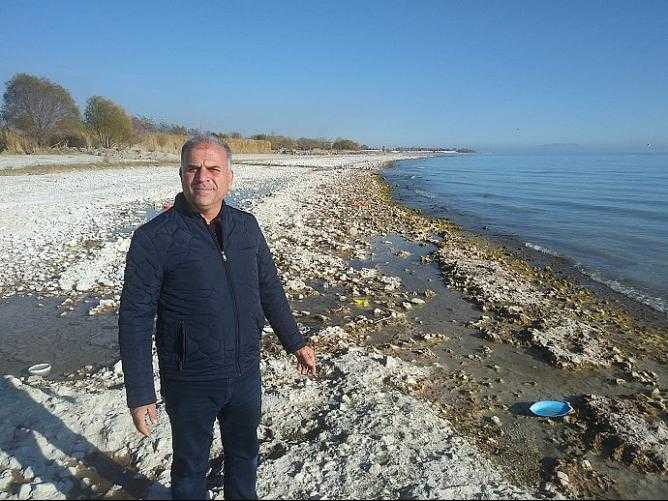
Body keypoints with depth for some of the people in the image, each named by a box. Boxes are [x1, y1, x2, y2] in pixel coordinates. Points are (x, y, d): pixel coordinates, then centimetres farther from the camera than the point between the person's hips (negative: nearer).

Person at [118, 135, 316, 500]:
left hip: (246, 373, 4)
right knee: (191, 467, 19)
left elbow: (269, 289, 8)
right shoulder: (154, 238, -16)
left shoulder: (246, 226, -1)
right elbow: (134, 318, -14)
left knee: (245, 455, 26)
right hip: (190, 384, -4)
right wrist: (140, 395, -13)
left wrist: (295, 342, 13)